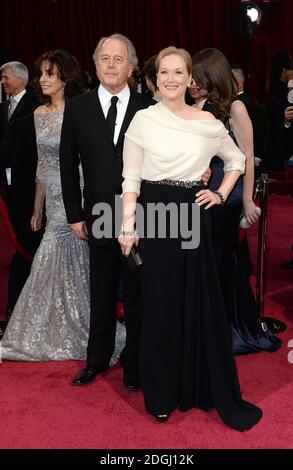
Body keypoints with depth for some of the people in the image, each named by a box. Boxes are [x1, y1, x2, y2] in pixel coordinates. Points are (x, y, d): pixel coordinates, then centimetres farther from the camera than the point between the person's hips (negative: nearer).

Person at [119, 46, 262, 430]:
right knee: (160, 304, 5)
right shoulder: (143, 120, -1)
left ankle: (208, 389, 25)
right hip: (155, 215, -2)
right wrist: (128, 222, -10)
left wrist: (221, 194, 7)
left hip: (194, 216, 2)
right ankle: (162, 394, 22)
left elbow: (236, 159, 20)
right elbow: (131, 177, -2)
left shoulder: (208, 122, 6)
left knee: (202, 301, 6)